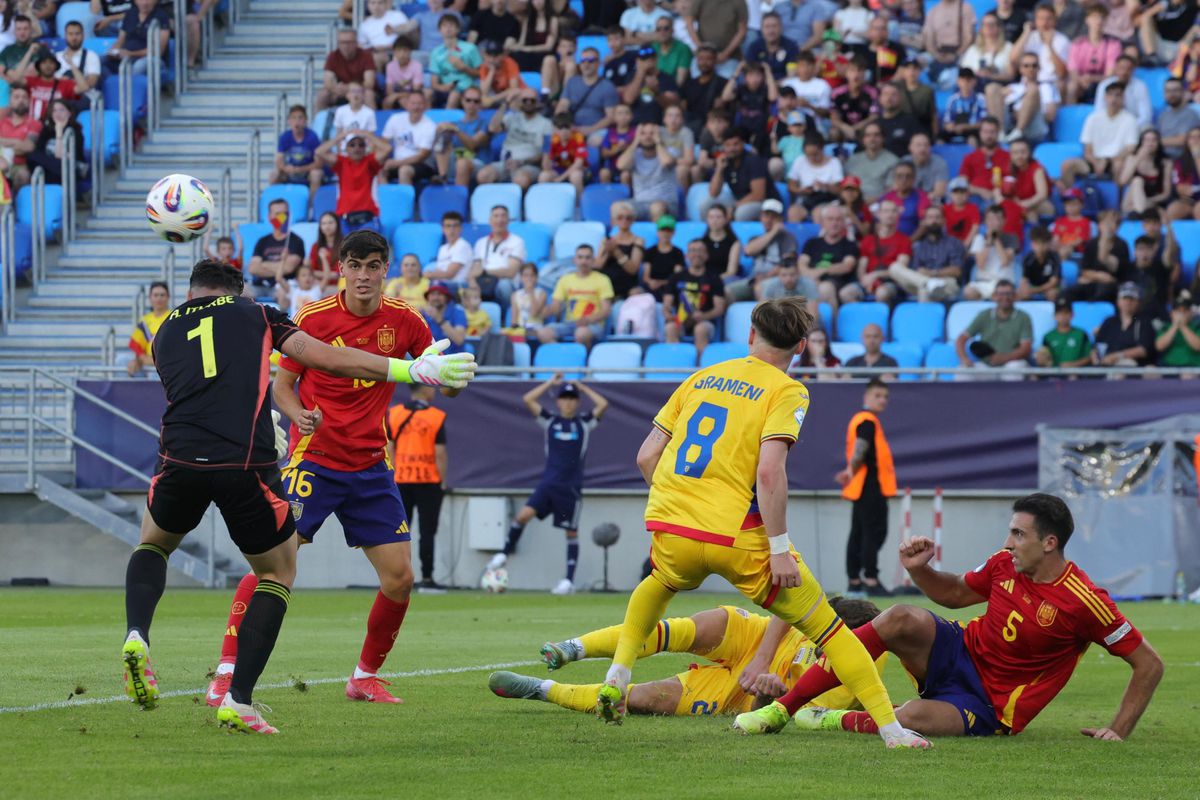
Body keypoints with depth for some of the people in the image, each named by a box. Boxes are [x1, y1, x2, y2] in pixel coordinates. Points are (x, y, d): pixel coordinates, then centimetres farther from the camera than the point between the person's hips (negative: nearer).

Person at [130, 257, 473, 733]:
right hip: (248, 466, -2)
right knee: (278, 576, 19)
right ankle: (237, 701, 3)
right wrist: (413, 370, 12)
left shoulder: (165, 334, 25)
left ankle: (137, 636, 1)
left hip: (181, 461, 2)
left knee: (152, 546, 32)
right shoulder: (255, 315, 16)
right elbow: (330, 360, 9)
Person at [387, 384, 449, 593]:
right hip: (428, 482, -3)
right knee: (427, 532, 2)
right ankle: (427, 579, 1)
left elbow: (388, 449, 1)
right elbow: (439, 453, -10)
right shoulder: (436, 417, -9)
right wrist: (443, 481, -1)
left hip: (400, 481, 3)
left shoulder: (394, 414, 1)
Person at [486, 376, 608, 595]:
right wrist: (550, 383, 4)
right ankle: (505, 554, -1)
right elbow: (527, 399, -1)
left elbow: (603, 404, -10)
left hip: (571, 487, -1)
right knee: (524, 514, -18)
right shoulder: (550, 422, 7)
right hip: (548, 483, 1)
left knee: (571, 532, 3)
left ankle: (569, 581, 7)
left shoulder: (584, 423, 4)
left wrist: (582, 387, 1)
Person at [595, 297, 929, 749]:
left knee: (658, 586, 40)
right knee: (826, 629, 5)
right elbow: (769, 471, -15)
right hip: (736, 538, -5)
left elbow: (646, 456, 15)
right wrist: (780, 550, -13)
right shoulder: (786, 391, -1)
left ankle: (616, 680, 28)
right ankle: (891, 730, -1)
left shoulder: (702, 378, 16)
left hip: (669, 529, 5)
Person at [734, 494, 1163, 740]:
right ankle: (781, 709, -24)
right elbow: (955, 594, 17)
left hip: (988, 707, -5)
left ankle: (842, 721, -3)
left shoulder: (1084, 603, -19)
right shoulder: (1005, 564, -1)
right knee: (900, 620, -27)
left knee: (913, 718, -38)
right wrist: (918, 569, -4)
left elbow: (1149, 664, -13)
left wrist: (1119, 731, -17)